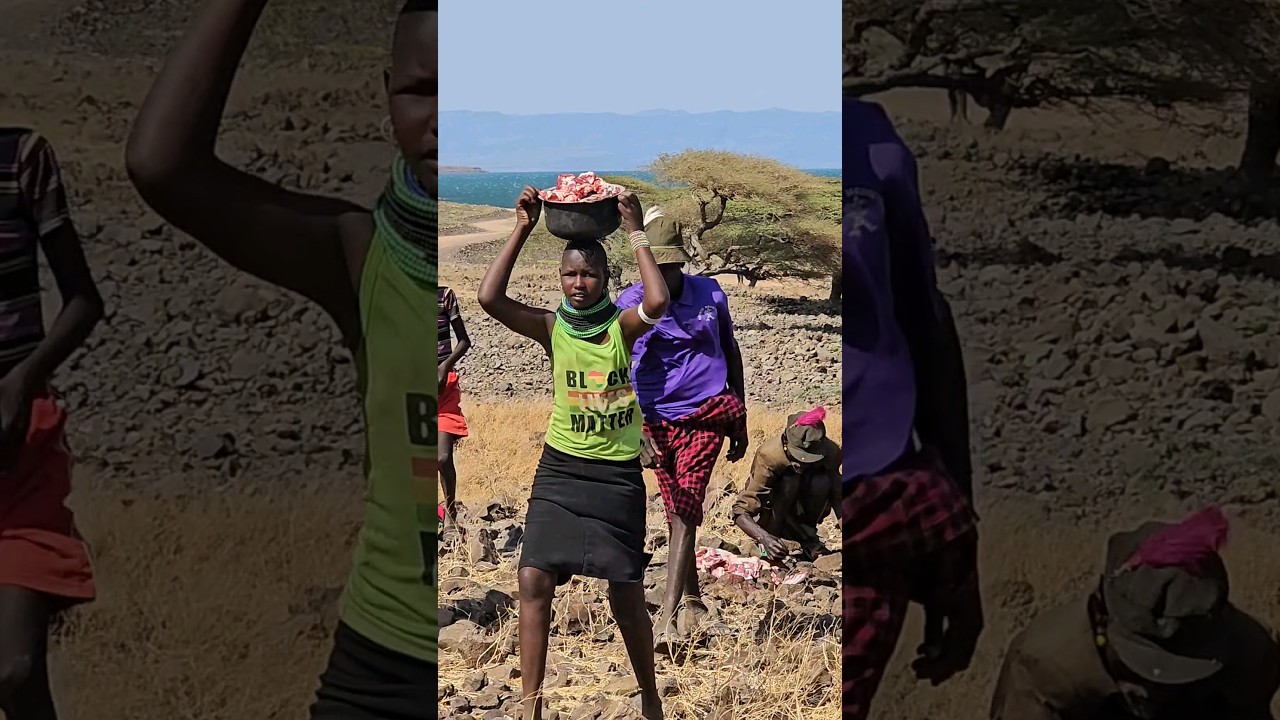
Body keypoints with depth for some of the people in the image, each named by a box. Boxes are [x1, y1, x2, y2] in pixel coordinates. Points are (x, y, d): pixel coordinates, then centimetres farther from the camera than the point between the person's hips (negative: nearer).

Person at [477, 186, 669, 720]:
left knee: (627, 596, 4)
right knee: (534, 581, -10)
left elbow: (658, 303, -29)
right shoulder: (552, 328, -3)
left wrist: (636, 233, -22)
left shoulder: (622, 326, -6)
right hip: (560, 470, 2)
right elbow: (489, 298, -17)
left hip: (618, 475, -1)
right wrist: (522, 230, -16)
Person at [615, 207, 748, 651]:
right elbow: (621, 374, -17)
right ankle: (691, 597, 31)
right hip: (657, 420, 1)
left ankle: (667, 618, -20)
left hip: (707, 416, -1)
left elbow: (730, 351, 15)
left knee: (684, 511, -12)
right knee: (677, 512, 11)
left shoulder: (710, 294, 1)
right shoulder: (631, 304, -7)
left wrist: (741, 421, 16)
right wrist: (639, 434, -30)